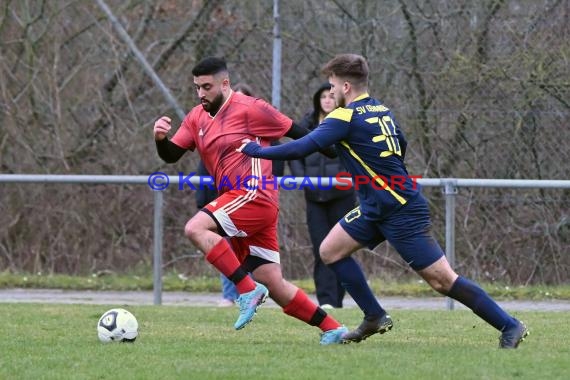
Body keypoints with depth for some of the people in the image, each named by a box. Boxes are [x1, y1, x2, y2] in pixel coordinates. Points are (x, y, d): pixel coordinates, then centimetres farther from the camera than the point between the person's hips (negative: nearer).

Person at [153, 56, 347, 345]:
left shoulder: (249, 109, -6)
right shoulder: (197, 118, 16)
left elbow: (295, 132, -2)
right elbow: (171, 155, 12)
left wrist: (336, 154, 0)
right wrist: (160, 138, -10)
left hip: (254, 194, -8)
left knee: (195, 228, -24)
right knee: (273, 284, 5)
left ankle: (248, 290, -21)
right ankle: (332, 329, 12)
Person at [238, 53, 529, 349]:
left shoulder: (346, 117, -15)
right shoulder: (382, 111, 10)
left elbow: (301, 149, -19)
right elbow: (401, 147, 23)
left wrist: (256, 150, -8)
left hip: (402, 213, -9)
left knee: (441, 279, -8)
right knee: (330, 251, 9)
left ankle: (510, 327, -3)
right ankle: (375, 318, 12)